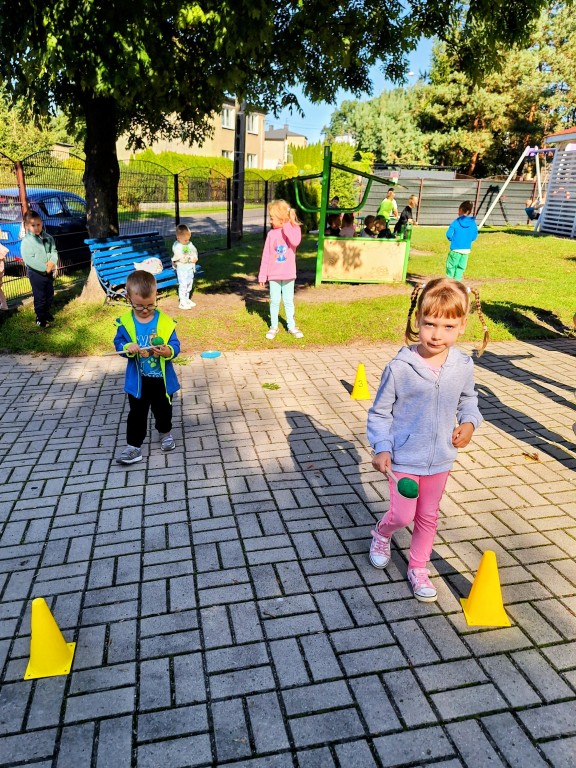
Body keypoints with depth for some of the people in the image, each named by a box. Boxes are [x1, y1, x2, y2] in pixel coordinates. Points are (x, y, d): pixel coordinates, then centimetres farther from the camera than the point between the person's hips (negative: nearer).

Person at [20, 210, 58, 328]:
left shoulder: (48, 238, 1)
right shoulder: (26, 241, -15)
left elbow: (54, 251, 0)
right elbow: (29, 259, -20)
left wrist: (52, 262, -21)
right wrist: (44, 268, -23)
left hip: (49, 272, 5)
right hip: (36, 273, -5)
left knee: (50, 294, 19)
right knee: (40, 296, 3)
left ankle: (47, 312, 40)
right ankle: (40, 318, 17)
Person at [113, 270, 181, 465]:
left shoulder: (165, 321, -12)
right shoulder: (125, 322, -9)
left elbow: (175, 345, -10)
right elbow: (118, 343, -4)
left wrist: (168, 351, -32)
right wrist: (128, 348, -25)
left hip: (162, 378, 0)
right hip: (137, 380, 0)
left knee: (163, 409, 20)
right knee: (137, 413, 10)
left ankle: (165, 433, 46)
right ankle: (133, 446, 22)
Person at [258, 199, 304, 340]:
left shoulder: (294, 229, -4)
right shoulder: (271, 233, -1)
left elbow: (295, 241, -28)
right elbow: (266, 256, 2)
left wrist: (286, 226, -21)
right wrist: (262, 275, 1)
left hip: (288, 274, -1)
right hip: (273, 274, 1)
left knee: (289, 301, 10)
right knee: (274, 301, 6)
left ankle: (291, 326, 21)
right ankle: (274, 326, 19)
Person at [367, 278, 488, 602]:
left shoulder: (463, 367, -8)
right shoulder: (400, 368, -20)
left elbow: (469, 400, 12)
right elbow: (380, 412, -10)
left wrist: (469, 423, -8)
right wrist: (381, 448, -18)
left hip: (441, 459, 4)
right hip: (405, 457, -4)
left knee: (428, 517, 18)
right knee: (403, 516, 3)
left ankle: (418, 567, 40)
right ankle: (382, 535, 39)